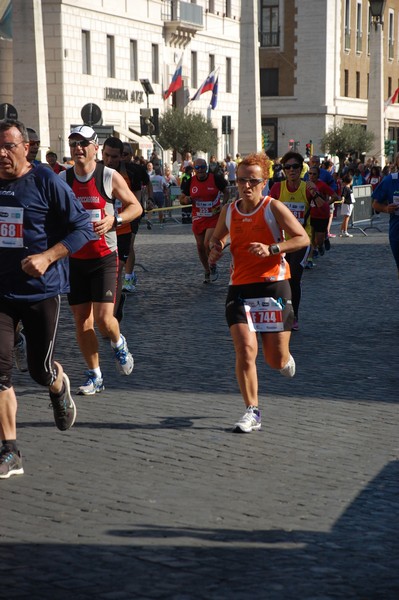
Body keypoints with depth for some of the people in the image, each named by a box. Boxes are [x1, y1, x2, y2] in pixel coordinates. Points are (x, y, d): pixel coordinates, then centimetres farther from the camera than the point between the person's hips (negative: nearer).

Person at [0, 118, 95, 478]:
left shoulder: (46, 182, -10)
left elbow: (83, 227, -10)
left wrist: (47, 257, -20)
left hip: (42, 290, -3)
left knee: (41, 371, 6)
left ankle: (59, 387, 45)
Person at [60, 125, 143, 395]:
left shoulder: (110, 177, -6)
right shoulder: (62, 179, 3)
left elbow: (136, 206, 2)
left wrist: (114, 219, -16)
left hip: (104, 257, -3)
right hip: (74, 259, 3)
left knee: (104, 319, -12)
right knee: (82, 321, 4)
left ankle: (119, 343, 23)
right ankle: (95, 376, 18)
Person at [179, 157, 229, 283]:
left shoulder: (215, 179, -6)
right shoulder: (190, 182, 0)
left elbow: (226, 192, 8)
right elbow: (181, 198, 10)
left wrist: (223, 204, -9)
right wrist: (186, 200, -14)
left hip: (214, 217, -4)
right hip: (198, 219, 4)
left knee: (208, 243, -19)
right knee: (200, 246, 9)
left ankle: (213, 267, 8)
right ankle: (207, 271, 29)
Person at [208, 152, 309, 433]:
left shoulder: (274, 207, -6)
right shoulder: (229, 211, 6)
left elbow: (303, 238, -10)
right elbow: (217, 237, 26)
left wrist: (271, 249, -22)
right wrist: (216, 248, 3)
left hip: (273, 286, -2)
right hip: (239, 287, 3)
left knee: (276, 360, 2)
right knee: (245, 351, -14)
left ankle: (285, 357, 41)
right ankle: (252, 412, -3)